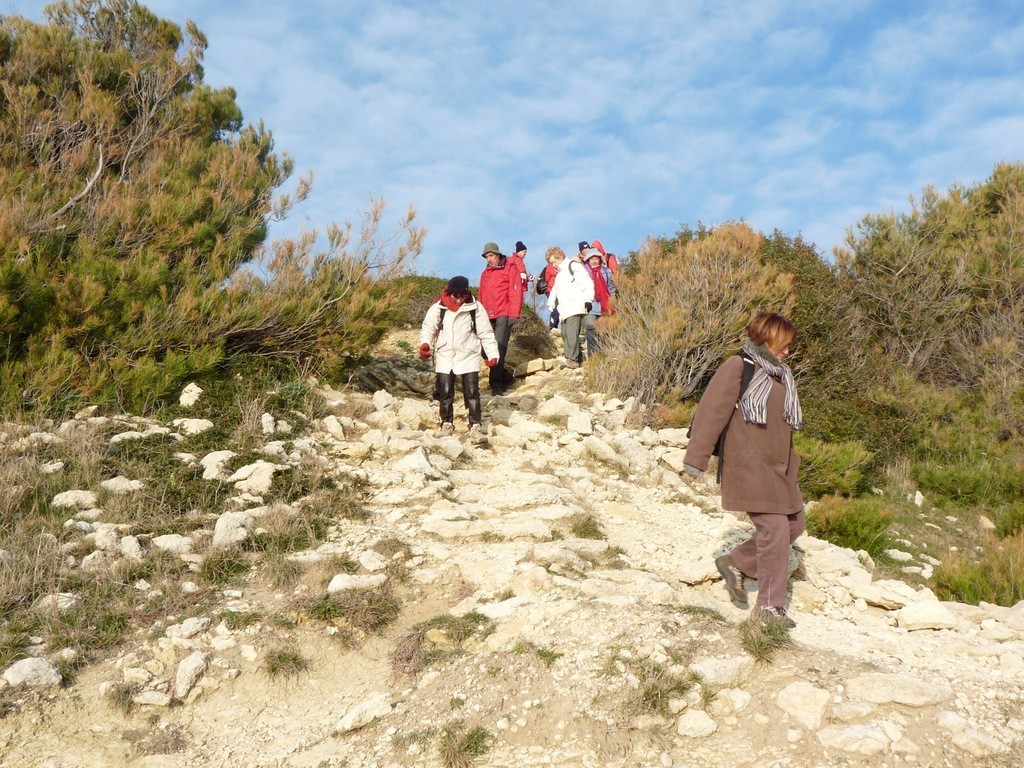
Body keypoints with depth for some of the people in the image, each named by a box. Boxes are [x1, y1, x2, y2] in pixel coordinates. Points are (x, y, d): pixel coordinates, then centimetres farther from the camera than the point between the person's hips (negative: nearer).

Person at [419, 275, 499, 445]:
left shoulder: (476, 308, -3)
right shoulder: (438, 308, -3)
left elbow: (486, 333, 1)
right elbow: (428, 327, -2)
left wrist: (493, 354, -6)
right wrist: (425, 343, -23)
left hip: (469, 356, -1)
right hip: (445, 355, 1)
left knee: (472, 392, -4)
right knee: (445, 392, 3)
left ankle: (475, 427, 2)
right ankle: (447, 424, 20)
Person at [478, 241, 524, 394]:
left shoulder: (510, 268, 1)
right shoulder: (485, 273, 20)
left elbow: (516, 291, -7)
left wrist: (514, 314, -14)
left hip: (504, 315, -7)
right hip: (488, 317, 7)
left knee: (499, 348, -14)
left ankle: (496, 384, -14)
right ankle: (505, 377, 19)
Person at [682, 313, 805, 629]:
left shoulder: (781, 375, 15)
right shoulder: (738, 368, -11)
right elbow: (712, 411, -15)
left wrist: (789, 463, 22)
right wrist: (696, 457, -19)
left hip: (778, 468, 9)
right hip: (748, 466, -9)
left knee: (793, 525, 11)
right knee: (774, 529, -11)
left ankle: (735, 564, 26)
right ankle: (770, 606, 2)